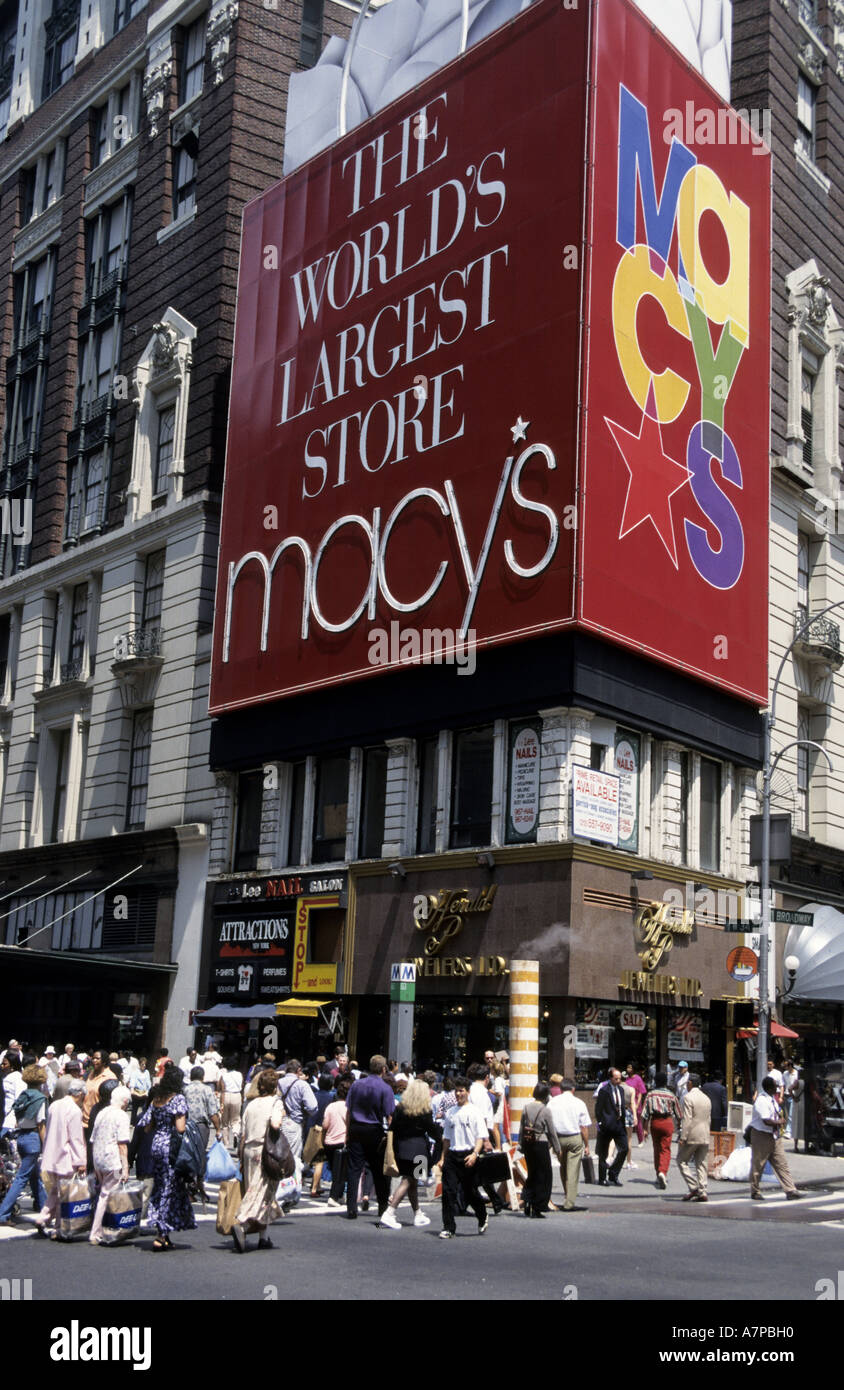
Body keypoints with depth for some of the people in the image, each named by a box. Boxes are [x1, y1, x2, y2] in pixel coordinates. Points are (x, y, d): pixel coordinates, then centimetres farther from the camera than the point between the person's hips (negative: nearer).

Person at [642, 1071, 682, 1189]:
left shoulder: (650, 1095, 1)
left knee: (656, 1149, 15)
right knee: (665, 1149, -2)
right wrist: (679, 1122, 24)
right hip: (667, 1122, -1)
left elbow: (645, 1113, -2)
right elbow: (678, 1113, 8)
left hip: (654, 1122, 1)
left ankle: (659, 1175, 22)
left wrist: (645, 1128, 4)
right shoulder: (671, 1095, 1)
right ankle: (663, 1172, -23)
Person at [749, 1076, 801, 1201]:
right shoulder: (761, 1101, -21)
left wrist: (780, 1120, 4)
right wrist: (779, 1122, -11)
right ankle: (755, 1192, 17)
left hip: (774, 1136, 9)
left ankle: (790, 1191, 2)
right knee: (757, 1165, 4)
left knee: (782, 1164, 3)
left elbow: (778, 1113, 25)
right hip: (761, 1136, -9)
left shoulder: (772, 1098, 9)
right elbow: (766, 1121, -26)